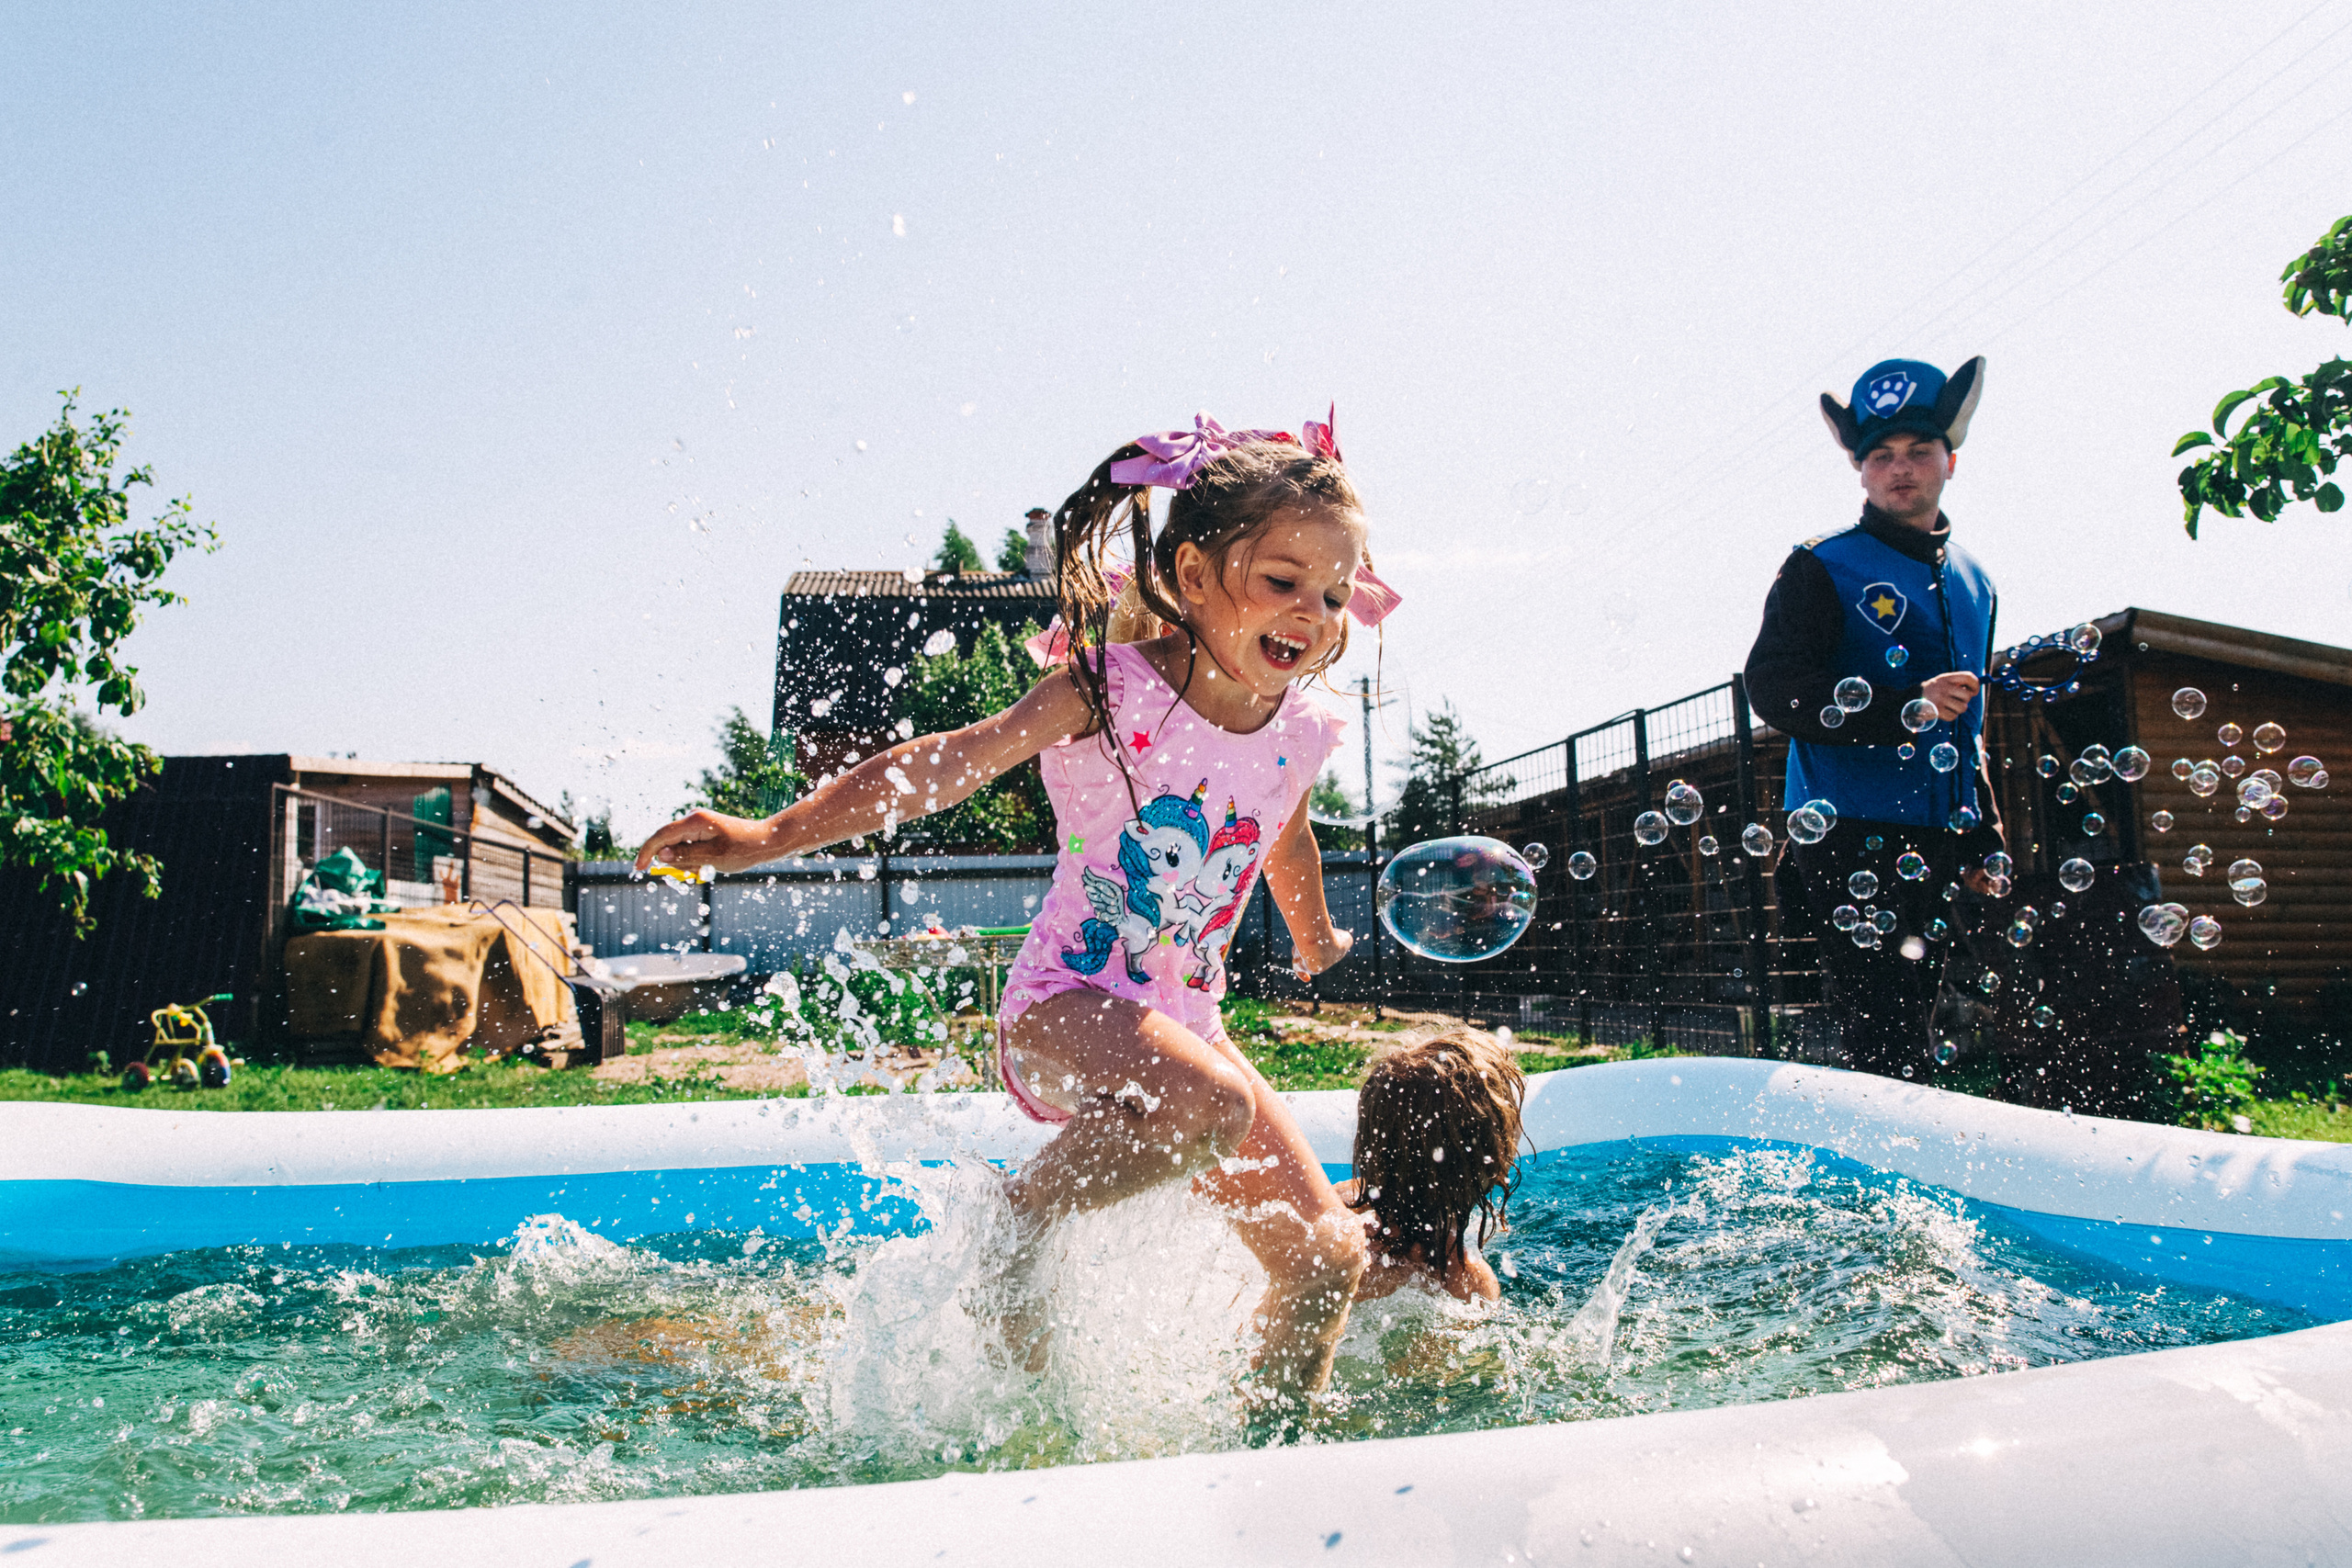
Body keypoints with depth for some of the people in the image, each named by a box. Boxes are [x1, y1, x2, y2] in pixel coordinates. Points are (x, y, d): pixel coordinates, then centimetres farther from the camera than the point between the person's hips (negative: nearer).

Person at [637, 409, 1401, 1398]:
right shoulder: (1109, 689, -15)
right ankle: (1016, 1220, -13)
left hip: (1187, 1022, 6)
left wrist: (1315, 938, 42)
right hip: (1066, 1001, -6)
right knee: (1212, 1104, -38)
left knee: (1328, 1257, 4)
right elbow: (949, 765, -20)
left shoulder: (1302, 733, 2)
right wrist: (770, 835, -28)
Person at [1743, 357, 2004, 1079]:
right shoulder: (1822, 570, -3)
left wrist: (1983, 840, 21)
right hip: (1850, 836, -7)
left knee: (1909, 1035, 11)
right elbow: (1773, 690, -15)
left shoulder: (1974, 582, 19)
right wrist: (1908, 707, -22)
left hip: (1934, 845, 7)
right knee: (1888, 1040, -12)